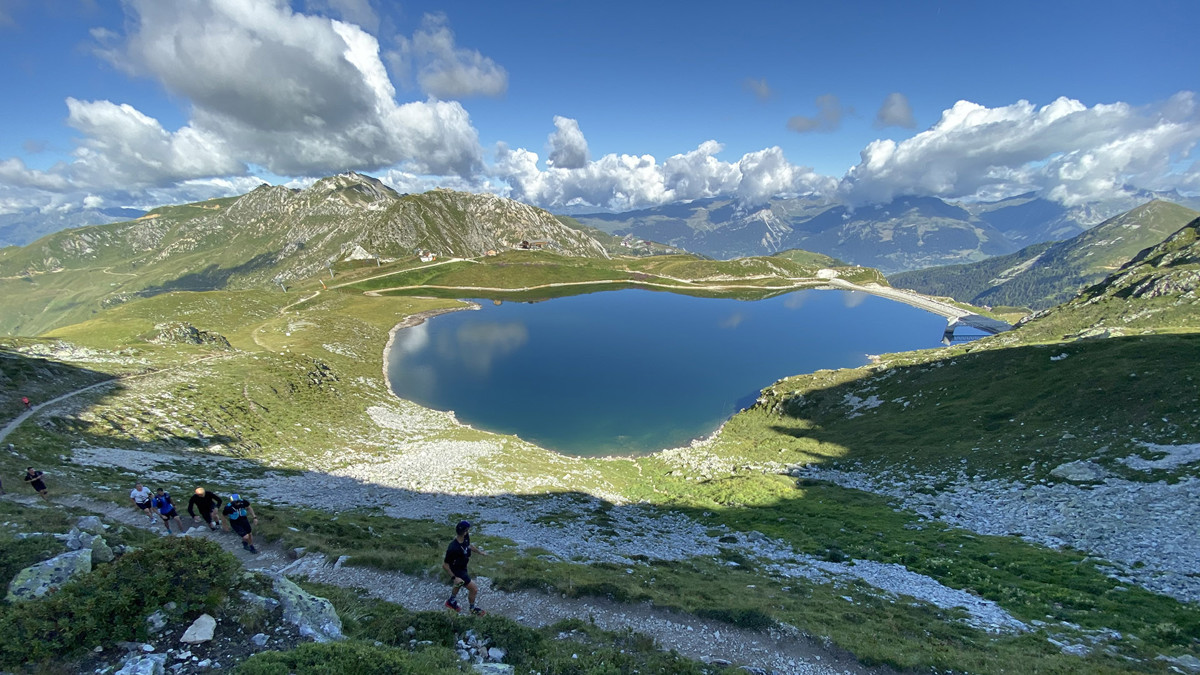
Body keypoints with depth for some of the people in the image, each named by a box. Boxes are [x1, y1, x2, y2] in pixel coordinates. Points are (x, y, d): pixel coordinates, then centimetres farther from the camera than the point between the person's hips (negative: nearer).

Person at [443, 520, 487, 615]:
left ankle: (451, 602, 60)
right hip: (457, 571, -8)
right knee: (474, 589, 1)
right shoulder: (453, 548, -40)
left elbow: (469, 545, 7)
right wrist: (454, 577, -24)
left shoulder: (466, 537, -17)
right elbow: (445, 565, -28)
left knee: (459, 584, 33)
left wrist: (480, 552, 18)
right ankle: (473, 609, 29)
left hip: (463, 567, 8)